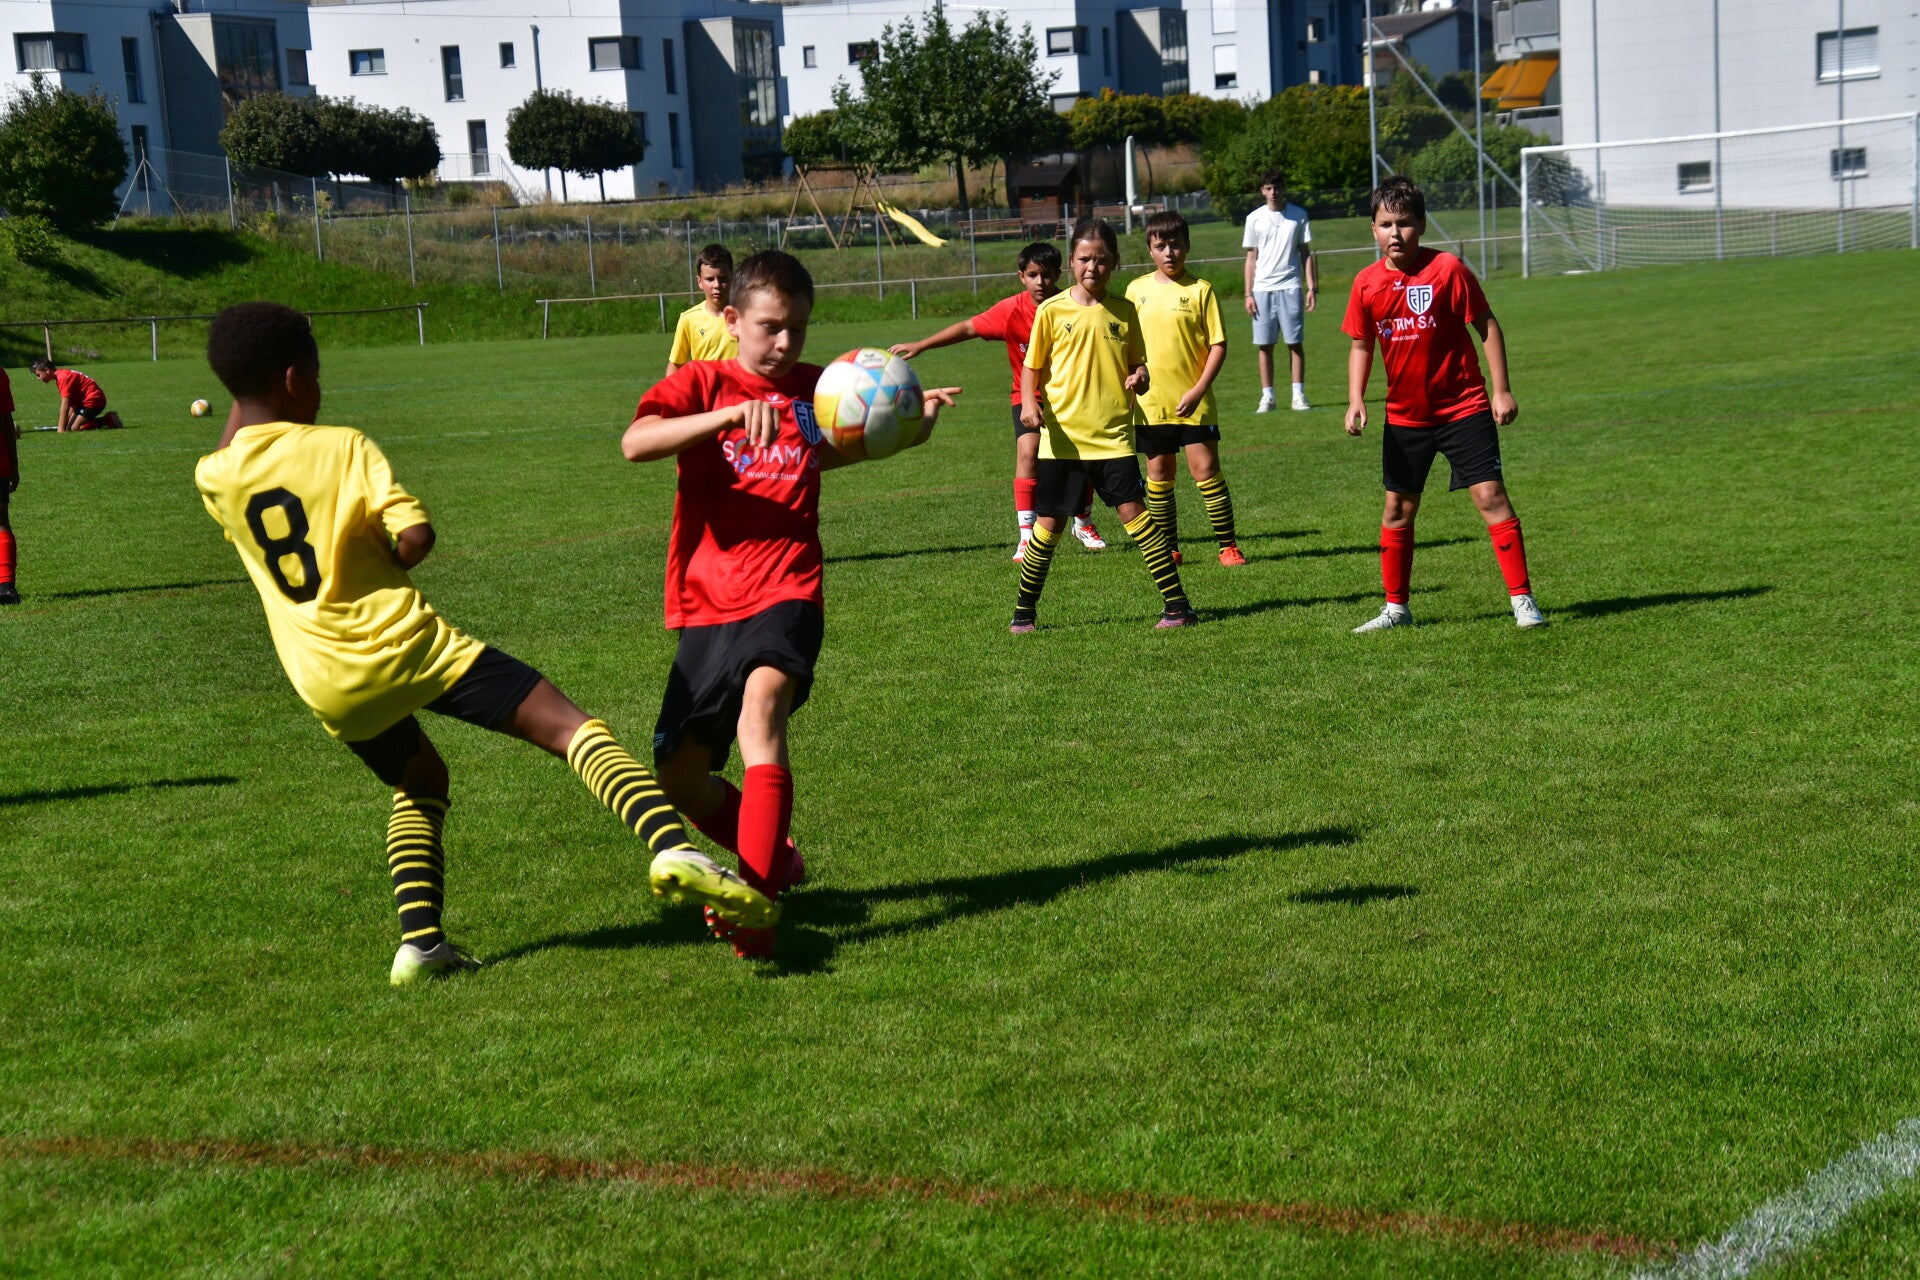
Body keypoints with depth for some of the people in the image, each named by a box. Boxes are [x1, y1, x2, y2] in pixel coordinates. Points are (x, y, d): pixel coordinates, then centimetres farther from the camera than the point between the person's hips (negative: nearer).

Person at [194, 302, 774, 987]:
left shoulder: (214, 476, 6)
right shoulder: (341, 446, -5)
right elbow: (416, 535, -14)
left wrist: (245, 390, 28)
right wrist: (387, 563, 5)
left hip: (327, 685, 5)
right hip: (404, 641, -5)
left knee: (419, 781, 29)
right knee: (567, 725, -6)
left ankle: (421, 939, 12)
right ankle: (672, 846, -28)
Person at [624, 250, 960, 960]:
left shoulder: (815, 389, 11)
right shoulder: (702, 382, 1)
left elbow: (822, 454, 31)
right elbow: (634, 443, -18)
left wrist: (914, 423, 13)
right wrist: (731, 414, -30)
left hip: (787, 591, -1)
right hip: (708, 602, 1)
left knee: (762, 697, -32)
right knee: (678, 776, 1)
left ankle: (756, 901, -36)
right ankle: (776, 855, 31)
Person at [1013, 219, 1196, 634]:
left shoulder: (1124, 311, 6)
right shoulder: (1052, 311, 0)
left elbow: (1137, 362, 15)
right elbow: (1032, 367, 6)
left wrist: (1140, 377, -8)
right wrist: (1029, 403, -12)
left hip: (1112, 434, 1)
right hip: (1063, 435, 0)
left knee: (1133, 511, -9)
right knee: (1049, 522, 4)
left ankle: (1177, 603, -4)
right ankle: (1024, 611, 19)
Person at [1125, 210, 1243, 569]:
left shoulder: (1200, 290, -4)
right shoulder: (1136, 290, 5)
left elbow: (1218, 345, -5)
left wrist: (1198, 390, -13)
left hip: (1193, 403, -3)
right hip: (1150, 404, 3)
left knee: (1206, 470, -5)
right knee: (1159, 475, 9)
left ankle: (1228, 546, 4)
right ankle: (1169, 548, 19)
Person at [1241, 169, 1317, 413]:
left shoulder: (1298, 215, 5)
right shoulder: (1254, 218, 7)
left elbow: (1306, 254, 7)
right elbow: (1251, 258, 9)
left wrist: (1312, 287, -1)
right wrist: (1248, 294, 3)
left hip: (1290, 287, -1)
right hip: (1262, 289, 1)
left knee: (1295, 343, -1)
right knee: (1264, 345, 1)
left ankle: (1299, 395, 3)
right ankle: (1267, 397, 6)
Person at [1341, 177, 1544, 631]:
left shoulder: (1447, 269, -12)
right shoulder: (1367, 283, -1)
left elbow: (1487, 326, -6)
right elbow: (1361, 345, 11)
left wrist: (1501, 390, -10)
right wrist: (1356, 400, -3)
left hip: (1464, 407, -4)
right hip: (1404, 415, 4)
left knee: (1490, 496, -10)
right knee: (1398, 509, 10)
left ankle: (1522, 599, -3)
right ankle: (1396, 608, 23)